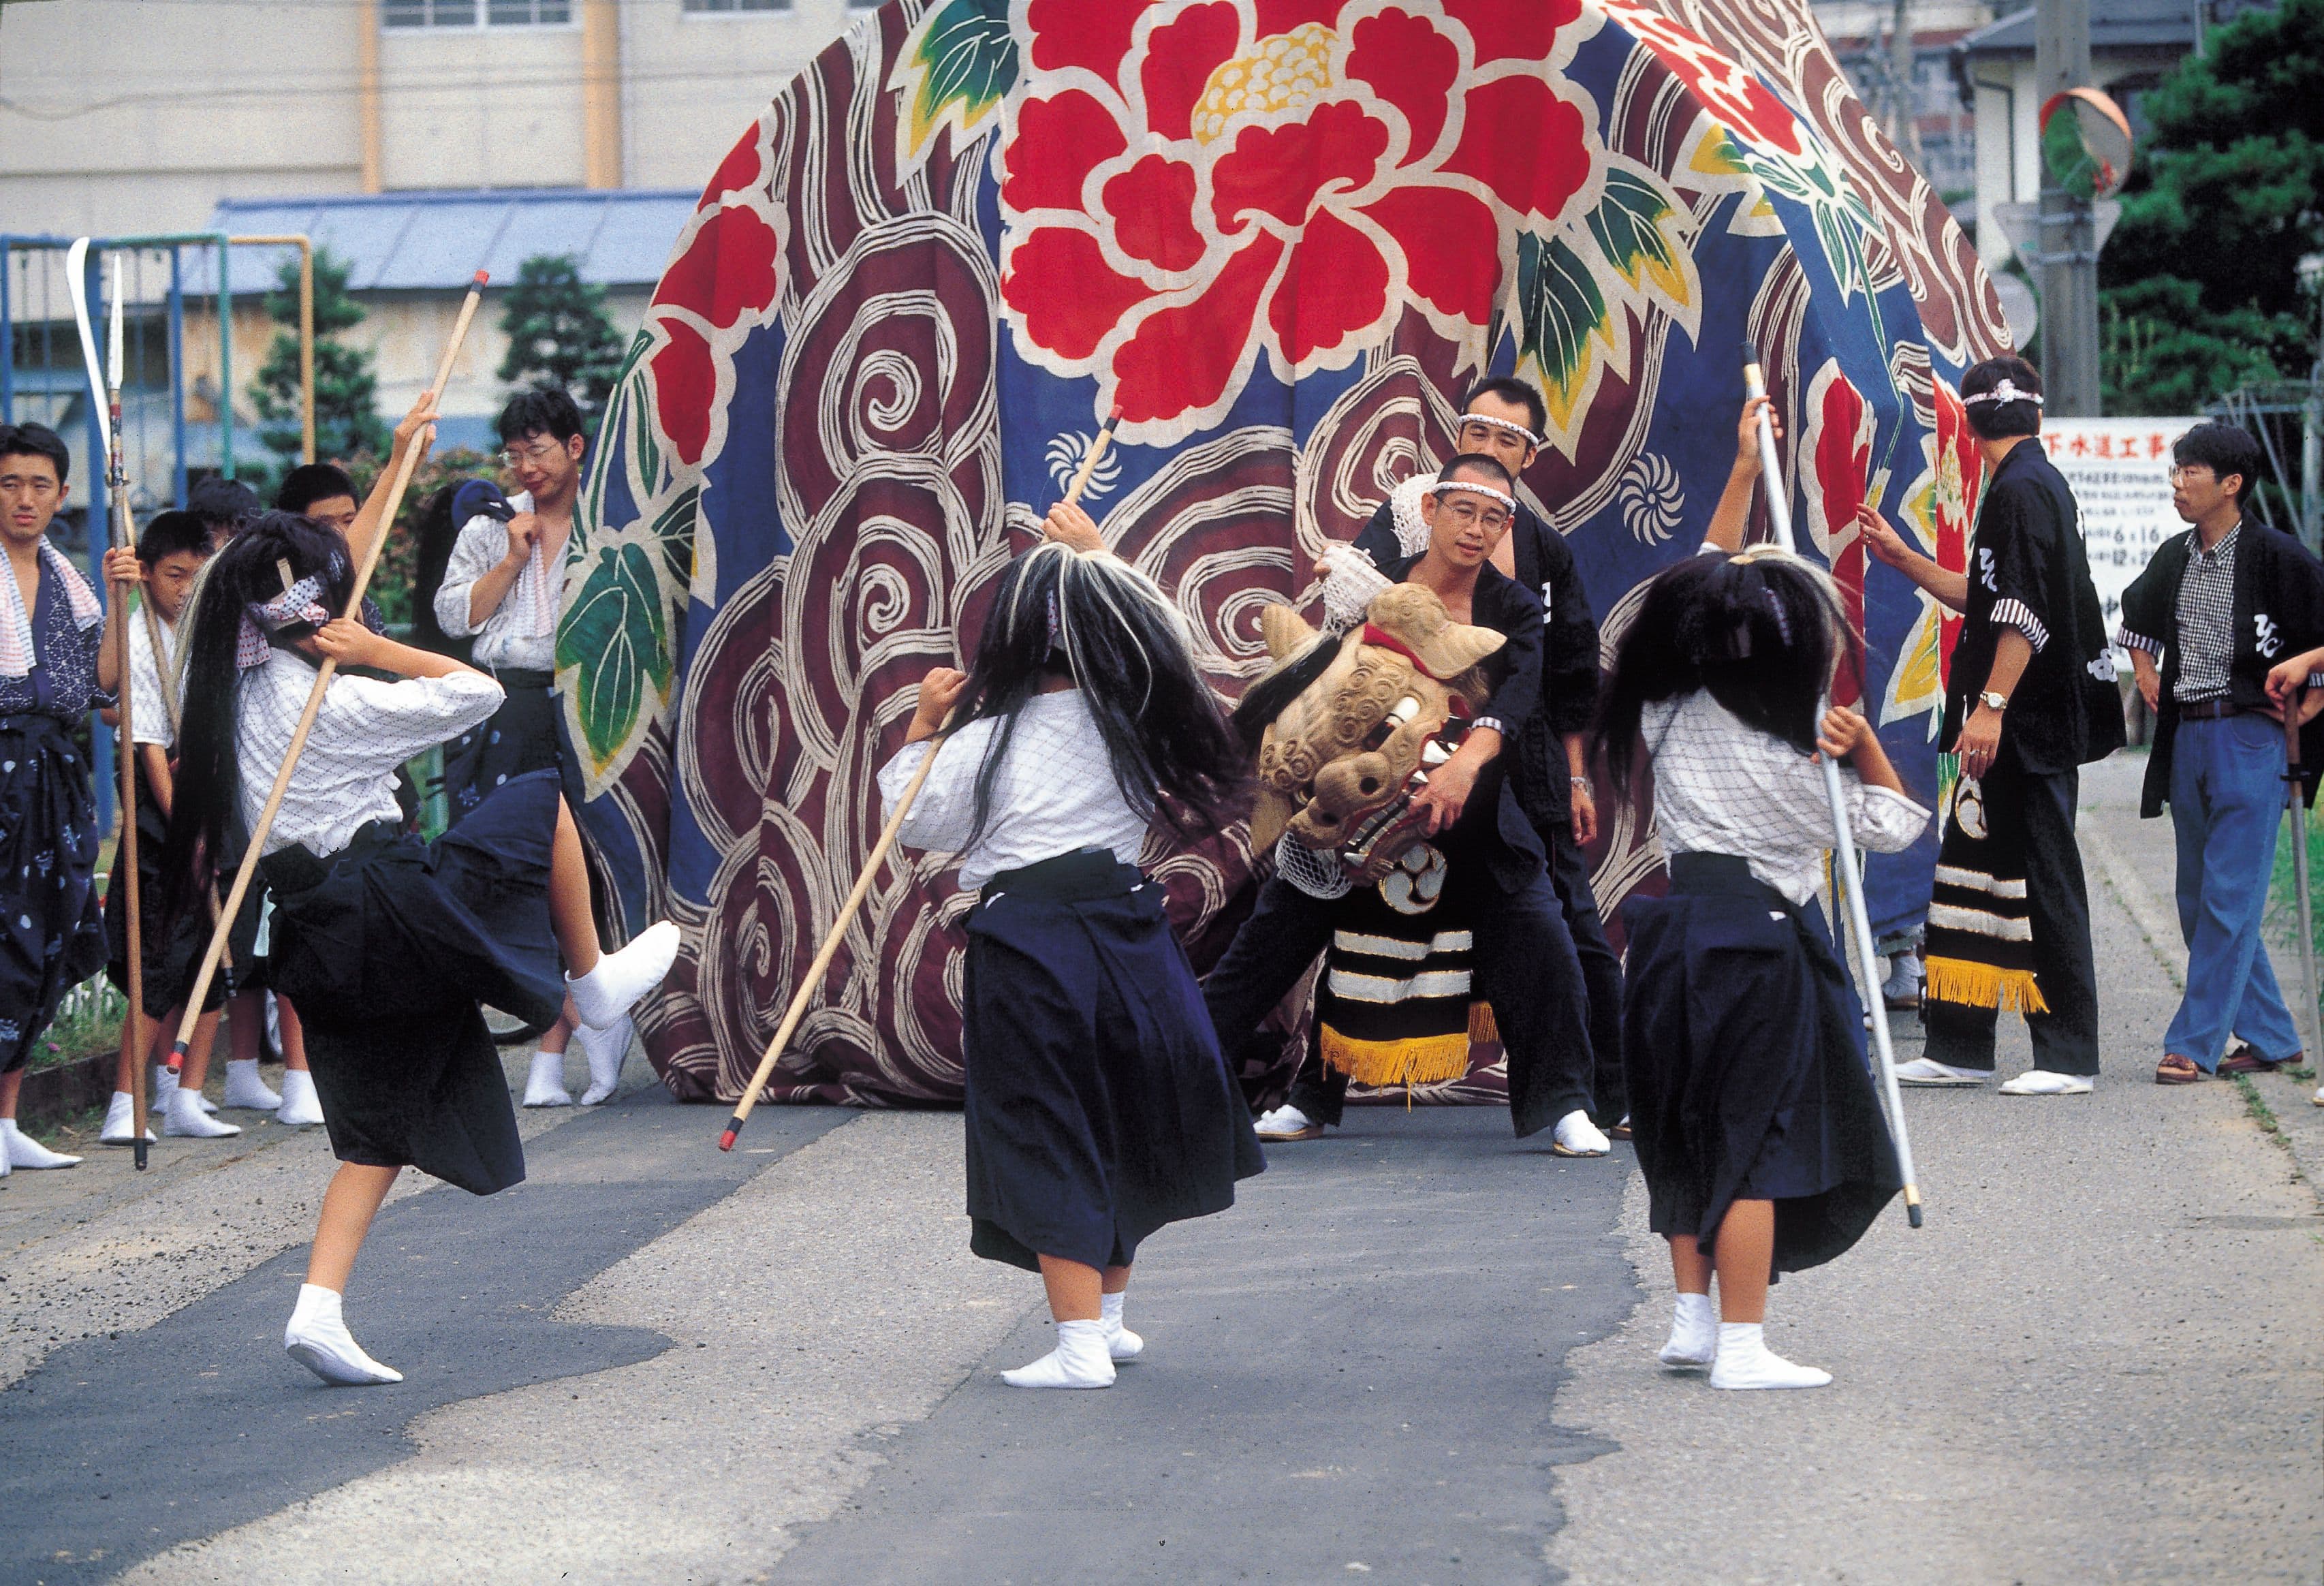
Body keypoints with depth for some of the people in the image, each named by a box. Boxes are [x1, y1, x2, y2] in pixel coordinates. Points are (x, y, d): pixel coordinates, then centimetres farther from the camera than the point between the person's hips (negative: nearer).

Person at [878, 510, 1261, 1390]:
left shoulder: (984, 742, -7)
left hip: (1029, 947, -4)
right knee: (1119, 1128, 19)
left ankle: (1080, 1344, -6)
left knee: (1050, 1149, -1)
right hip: (1126, 923, 5)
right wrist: (1096, 555, 33)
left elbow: (916, 822, 7)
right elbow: (1161, 628, 24)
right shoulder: (1135, 720, 4)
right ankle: (1107, 1316, 31)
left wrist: (924, 726, 14)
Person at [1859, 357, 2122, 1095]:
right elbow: (1987, 601, 26)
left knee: (2041, 881, -7)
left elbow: (2027, 615, -23)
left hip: (2029, 727, -10)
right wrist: (1902, 558, 32)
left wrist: (1992, 705, -26)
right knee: (1972, 868, 12)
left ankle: (2069, 1057, -4)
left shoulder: (2022, 491, -14)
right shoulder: (2038, 484, 17)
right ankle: (1958, 1047, 16)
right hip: (2015, 728, 10)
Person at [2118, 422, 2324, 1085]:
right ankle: (2270, 1037, 18)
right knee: (2199, 900, 9)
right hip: (2186, 734, 7)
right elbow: (2137, 609, 31)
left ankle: (2195, 1044, -9)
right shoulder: (2174, 558, 10)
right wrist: (2145, 669, 19)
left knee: (2228, 898, -9)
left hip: (2249, 736, -7)